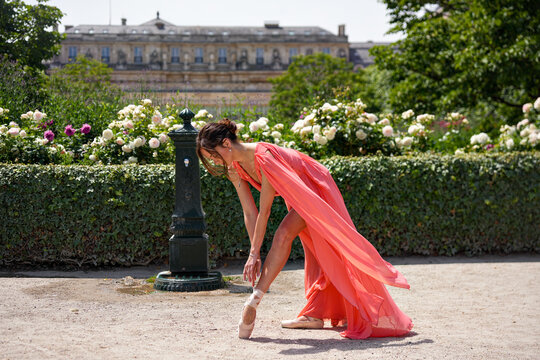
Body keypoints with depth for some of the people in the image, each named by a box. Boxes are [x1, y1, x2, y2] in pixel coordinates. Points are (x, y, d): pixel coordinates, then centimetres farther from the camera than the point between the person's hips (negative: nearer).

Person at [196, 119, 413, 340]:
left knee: (284, 234, -26)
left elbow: (264, 210, -34)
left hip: (315, 188, -9)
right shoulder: (234, 169, -11)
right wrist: (255, 252, -16)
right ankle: (315, 315, 18)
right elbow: (249, 212, -10)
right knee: (313, 254, 13)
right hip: (298, 196, 9)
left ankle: (254, 301, -30)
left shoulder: (263, 156, -36)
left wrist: (254, 253, -30)